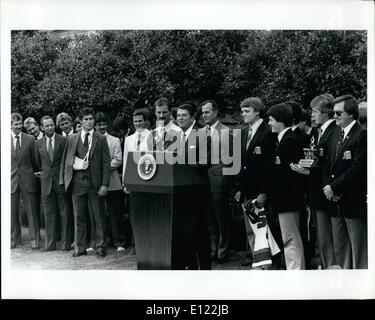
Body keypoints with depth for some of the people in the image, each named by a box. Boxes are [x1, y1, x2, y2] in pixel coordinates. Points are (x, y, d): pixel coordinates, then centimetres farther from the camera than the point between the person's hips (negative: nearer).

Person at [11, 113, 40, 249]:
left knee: (31, 210, 2)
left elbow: (34, 159, 9)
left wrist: (37, 172, 12)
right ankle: (14, 239, 20)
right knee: (12, 211, 8)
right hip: (11, 179, 1)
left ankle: (35, 239, 9)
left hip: (27, 178, 0)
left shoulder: (30, 139, 3)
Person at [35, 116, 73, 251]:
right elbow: (39, 163, 17)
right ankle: (50, 243, 14)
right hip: (46, 182, 3)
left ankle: (66, 243, 9)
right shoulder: (39, 143, 8)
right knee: (49, 214, 8)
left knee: (65, 213, 2)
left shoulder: (63, 141, -3)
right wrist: (43, 173, 12)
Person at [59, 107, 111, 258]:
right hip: (77, 182, 2)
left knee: (98, 216, 2)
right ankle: (79, 247, 15)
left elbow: (106, 162, 0)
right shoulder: (72, 138, 9)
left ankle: (100, 247, 11)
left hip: (95, 182, -1)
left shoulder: (101, 139, 4)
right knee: (79, 216, 6)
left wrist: (105, 184, -7)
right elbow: (66, 161, 10)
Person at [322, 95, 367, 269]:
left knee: (358, 252, 1)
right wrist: (328, 187, -4)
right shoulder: (336, 136, 14)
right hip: (336, 202, 8)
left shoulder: (362, 135, -13)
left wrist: (334, 188, -15)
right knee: (340, 251, 16)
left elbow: (357, 169, -20)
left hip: (354, 202, -8)